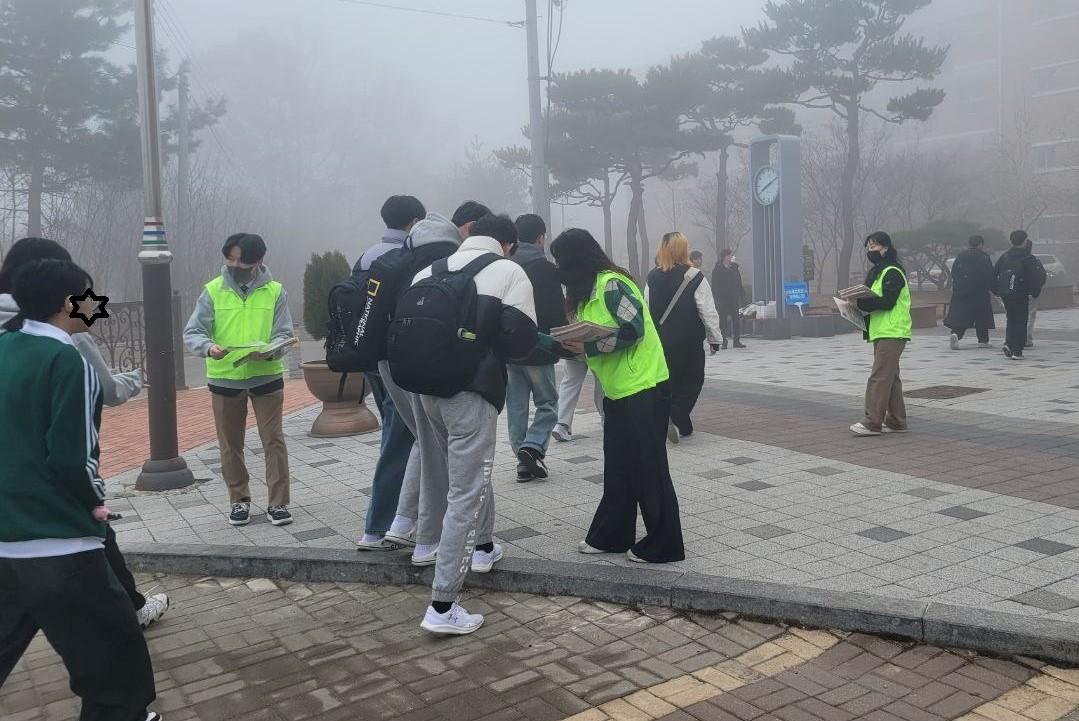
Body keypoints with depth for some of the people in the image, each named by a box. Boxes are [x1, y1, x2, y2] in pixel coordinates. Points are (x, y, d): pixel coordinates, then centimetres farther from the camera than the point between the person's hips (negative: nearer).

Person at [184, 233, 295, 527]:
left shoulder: (275, 292, -1)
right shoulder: (213, 291, -1)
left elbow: (285, 334, -4)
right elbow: (192, 332, -4)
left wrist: (271, 351, -26)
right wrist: (208, 347, -27)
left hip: (266, 377, -1)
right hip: (224, 379, 1)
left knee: (274, 440, 0)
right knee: (230, 444, 10)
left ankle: (278, 503, 9)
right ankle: (239, 500, 26)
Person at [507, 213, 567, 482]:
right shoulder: (546, 268, -10)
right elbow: (557, 311, -13)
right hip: (538, 350, -5)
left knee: (516, 407, 10)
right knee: (547, 403, 8)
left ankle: (524, 462, 12)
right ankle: (532, 446, -10)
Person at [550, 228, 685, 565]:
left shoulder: (611, 284, -15)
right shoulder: (590, 290, 15)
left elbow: (633, 329, -22)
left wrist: (589, 347, -19)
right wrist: (571, 343, 1)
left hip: (643, 388, -10)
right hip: (619, 390, 10)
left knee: (647, 468, -1)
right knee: (617, 469, 15)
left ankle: (663, 546, 11)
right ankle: (611, 536, 26)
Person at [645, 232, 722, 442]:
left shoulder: (653, 277, 1)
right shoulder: (694, 277, -11)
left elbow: (646, 310, 7)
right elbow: (708, 312, -9)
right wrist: (714, 338, 2)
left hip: (659, 342, 4)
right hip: (688, 343, -4)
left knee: (669, 383, 15)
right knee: (692, 381, 7)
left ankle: (682, 426, 19)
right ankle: (675, 419, -12)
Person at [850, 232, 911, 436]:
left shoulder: (893, 272, -11)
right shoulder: (877, 272, 20)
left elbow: (887, 302, -20)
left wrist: (860, 302, -20)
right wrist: (858, 301, 2)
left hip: (892, 333, -10)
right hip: (882, 332, 10)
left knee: (879, 377, -12)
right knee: (890, 378, 12)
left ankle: (873, 422, -13)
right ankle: (896, 421, 18)